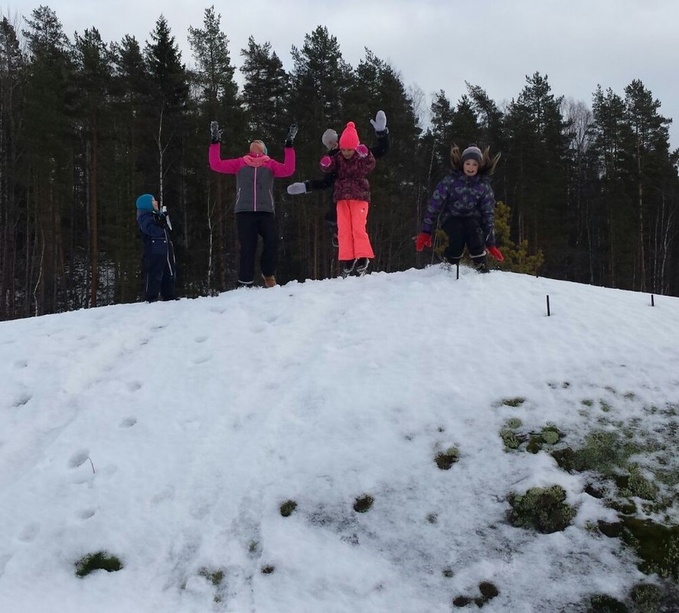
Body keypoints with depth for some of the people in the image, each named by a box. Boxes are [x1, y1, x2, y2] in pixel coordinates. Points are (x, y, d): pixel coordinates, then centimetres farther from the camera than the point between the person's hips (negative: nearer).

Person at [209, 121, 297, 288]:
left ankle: (268, 273, 5)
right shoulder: (239, 163, 19)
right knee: (247, 247, -5)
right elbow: (216, 165, 12)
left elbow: (288, 170, 0)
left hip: (266, 211, 0)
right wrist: (215, 142, 9)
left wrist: (289, 146, -2)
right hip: (244, 211, 0)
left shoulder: (270, 164, 17)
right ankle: (245, 283, 1)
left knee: (272, 241, -17)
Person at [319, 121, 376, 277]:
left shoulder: (361, 158, -3)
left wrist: (366, 156, -38)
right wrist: (325, 164, -25)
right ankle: (347, 260, 1)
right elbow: (328, 169, -2)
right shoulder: (338, 159, 5)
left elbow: (370, 166, -19)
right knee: (343, 229, -1)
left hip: (359, 196, -3)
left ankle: (363, 258, -9)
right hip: (342, 198, 3)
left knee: (358, 227, -11)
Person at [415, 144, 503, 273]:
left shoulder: (484, 185, -7)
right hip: (451, 217, -1)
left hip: (472, 217, 1)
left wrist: (490, 243, -10)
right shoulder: (451, 181, -13)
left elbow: (488, 213, -5)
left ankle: (482, 268, -20)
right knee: (457, 236, -34)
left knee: (474, 231, -34)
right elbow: (434, 204, -11)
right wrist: (425, 232, -16)